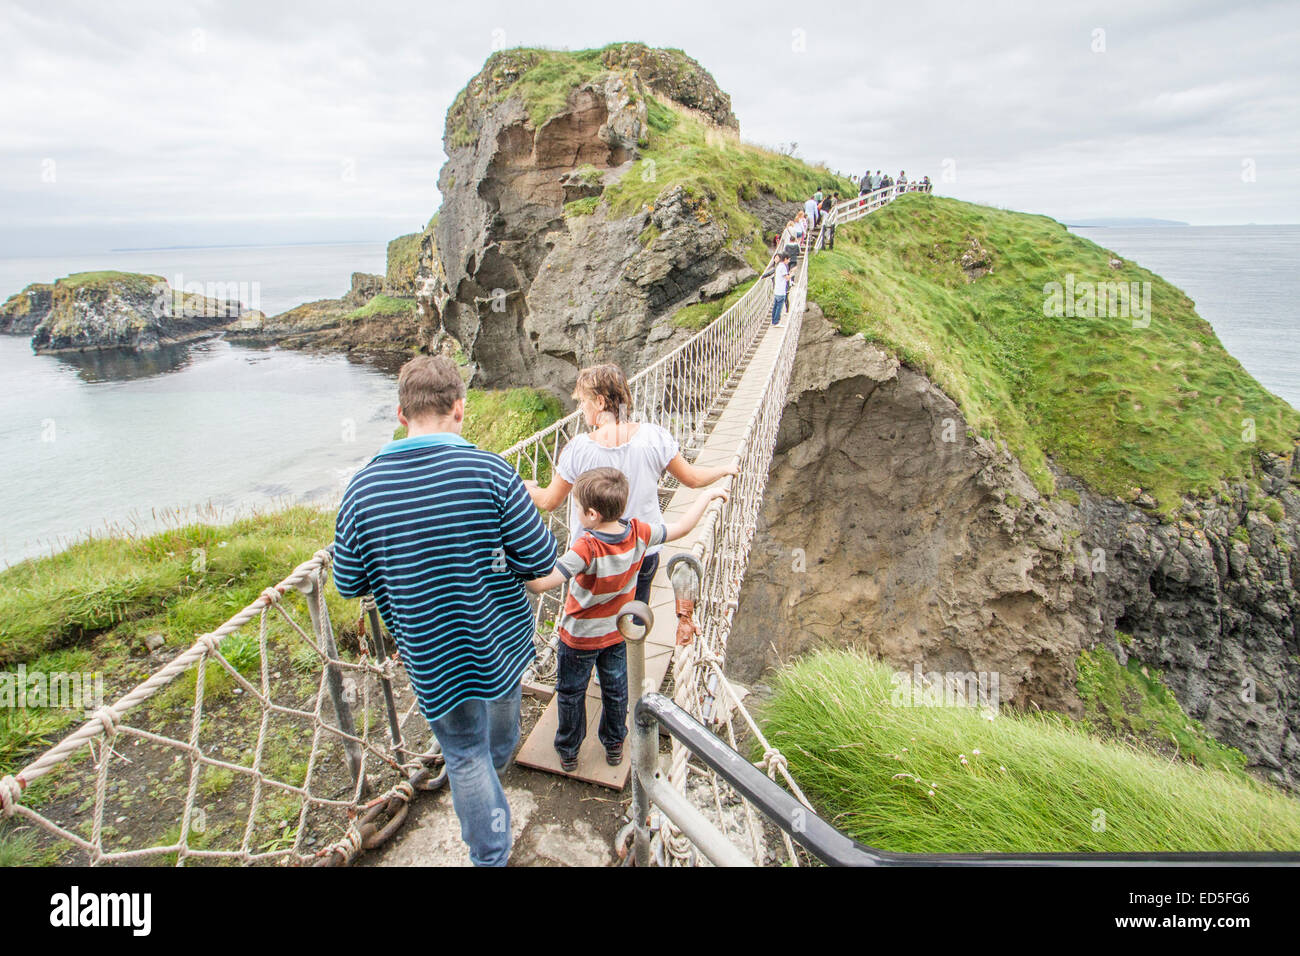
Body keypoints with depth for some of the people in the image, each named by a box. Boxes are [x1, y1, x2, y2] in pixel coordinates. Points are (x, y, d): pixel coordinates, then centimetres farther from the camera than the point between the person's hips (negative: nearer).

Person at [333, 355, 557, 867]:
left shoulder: (361, 490, -16)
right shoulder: (490, 471, -22)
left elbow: (348, 584, -3)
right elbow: (540, 559, -17)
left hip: (435, 660, -1)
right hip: (504, 641, 2)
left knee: (465, 756, 18)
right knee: (502, 705, 34)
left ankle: (490, 854, 33)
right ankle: (499, 761, 65)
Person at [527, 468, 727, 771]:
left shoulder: (587, 549, -37)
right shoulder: (639, 533, -22)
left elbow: (540, 584, -41)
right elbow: (681, 527, -7)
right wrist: (707, 495, 5)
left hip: (579, 636, -4)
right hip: (616, 633, 5)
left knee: (571, 693, 20)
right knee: (615, 691, 26)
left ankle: (568, 752, 38)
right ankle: (614, 746, 46)